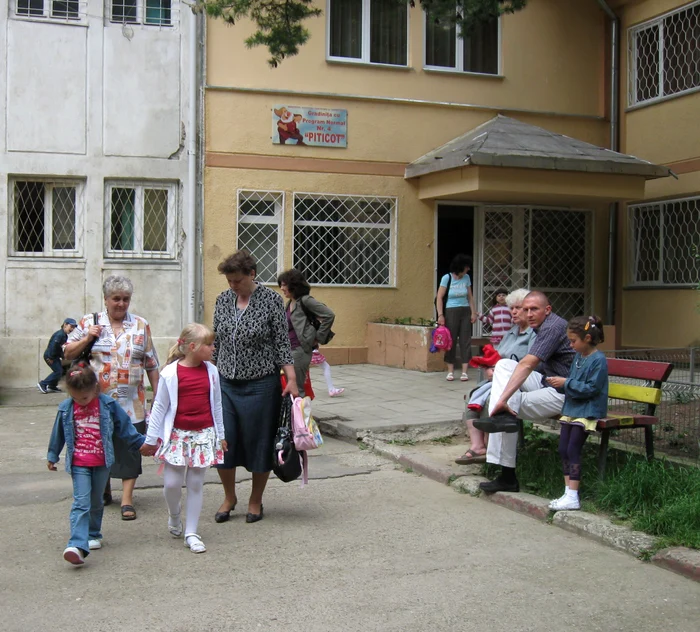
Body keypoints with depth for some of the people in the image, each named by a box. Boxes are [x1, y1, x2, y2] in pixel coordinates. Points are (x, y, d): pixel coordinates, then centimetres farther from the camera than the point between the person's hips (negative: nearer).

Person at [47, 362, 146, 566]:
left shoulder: (108, 405, -7)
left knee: (96, 502, 14)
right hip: (78, 464, -1)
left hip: (101, 463, 1)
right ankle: (78, 545, -21)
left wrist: (141, 443, 8)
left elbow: (124, 426, 3)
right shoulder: (66, 408, -3)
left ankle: (93, 535, 33)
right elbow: (58, 433, 11)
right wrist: (52, 456, 19)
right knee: (81, 503, -12)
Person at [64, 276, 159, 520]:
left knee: (130, 447, -2)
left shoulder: (140, 325, 6)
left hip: (131, 402, 0)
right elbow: (68, 354, 6)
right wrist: (87, 338, -10)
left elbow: (151, 364, 8)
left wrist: (157, 393, 5)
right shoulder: (89, 322, 4)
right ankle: (104, 490, 29)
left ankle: (127, 499, 3)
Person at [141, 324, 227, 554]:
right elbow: (159, 407, -3)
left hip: (204, 436, 3)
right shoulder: (171, 373, -9)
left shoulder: (211, 371, 1)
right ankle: (174, 516, 30)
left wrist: (220, 435, 14)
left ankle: (191, 533, 14)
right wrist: (151, 438, 0)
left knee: (196, 484, 6)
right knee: (171, 483, -2)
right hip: (177, 435, -2)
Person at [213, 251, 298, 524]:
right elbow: (216, 342, 14)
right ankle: (229, 497, 24)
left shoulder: (271, 300, -6)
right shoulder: (223, 300, 6)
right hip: (225, 383, 4)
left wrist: (291, 379, -13)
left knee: (259, 443, 5)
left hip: (260, 384, -4)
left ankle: (255, 501, 22)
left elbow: (282, 343, -5)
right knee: (223, 440, 3)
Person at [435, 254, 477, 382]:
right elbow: (439, 297, -6)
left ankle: (464, 371, 0)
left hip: (465, 311, 3)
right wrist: (440, 315, -12)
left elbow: (470, 296, 13)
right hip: (451, 312, -3)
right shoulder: (447, 278, -6)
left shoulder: (466, 278, 6)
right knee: (450, 341, 0)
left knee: (465, 340, -2)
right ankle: (450, 371, 8)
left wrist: (473, 312, 5)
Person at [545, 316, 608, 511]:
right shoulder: (578, 357, 11)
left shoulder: (598, 360, -15)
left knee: (573, 450, -11)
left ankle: (573, 498, -7)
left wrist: (566, 383, -18)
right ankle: (568, 492, 11)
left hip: (587, 412, -9)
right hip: (571, 408, 9)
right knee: (563, 449, 5)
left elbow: (591, 388, -19)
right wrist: (559, 383, 1)